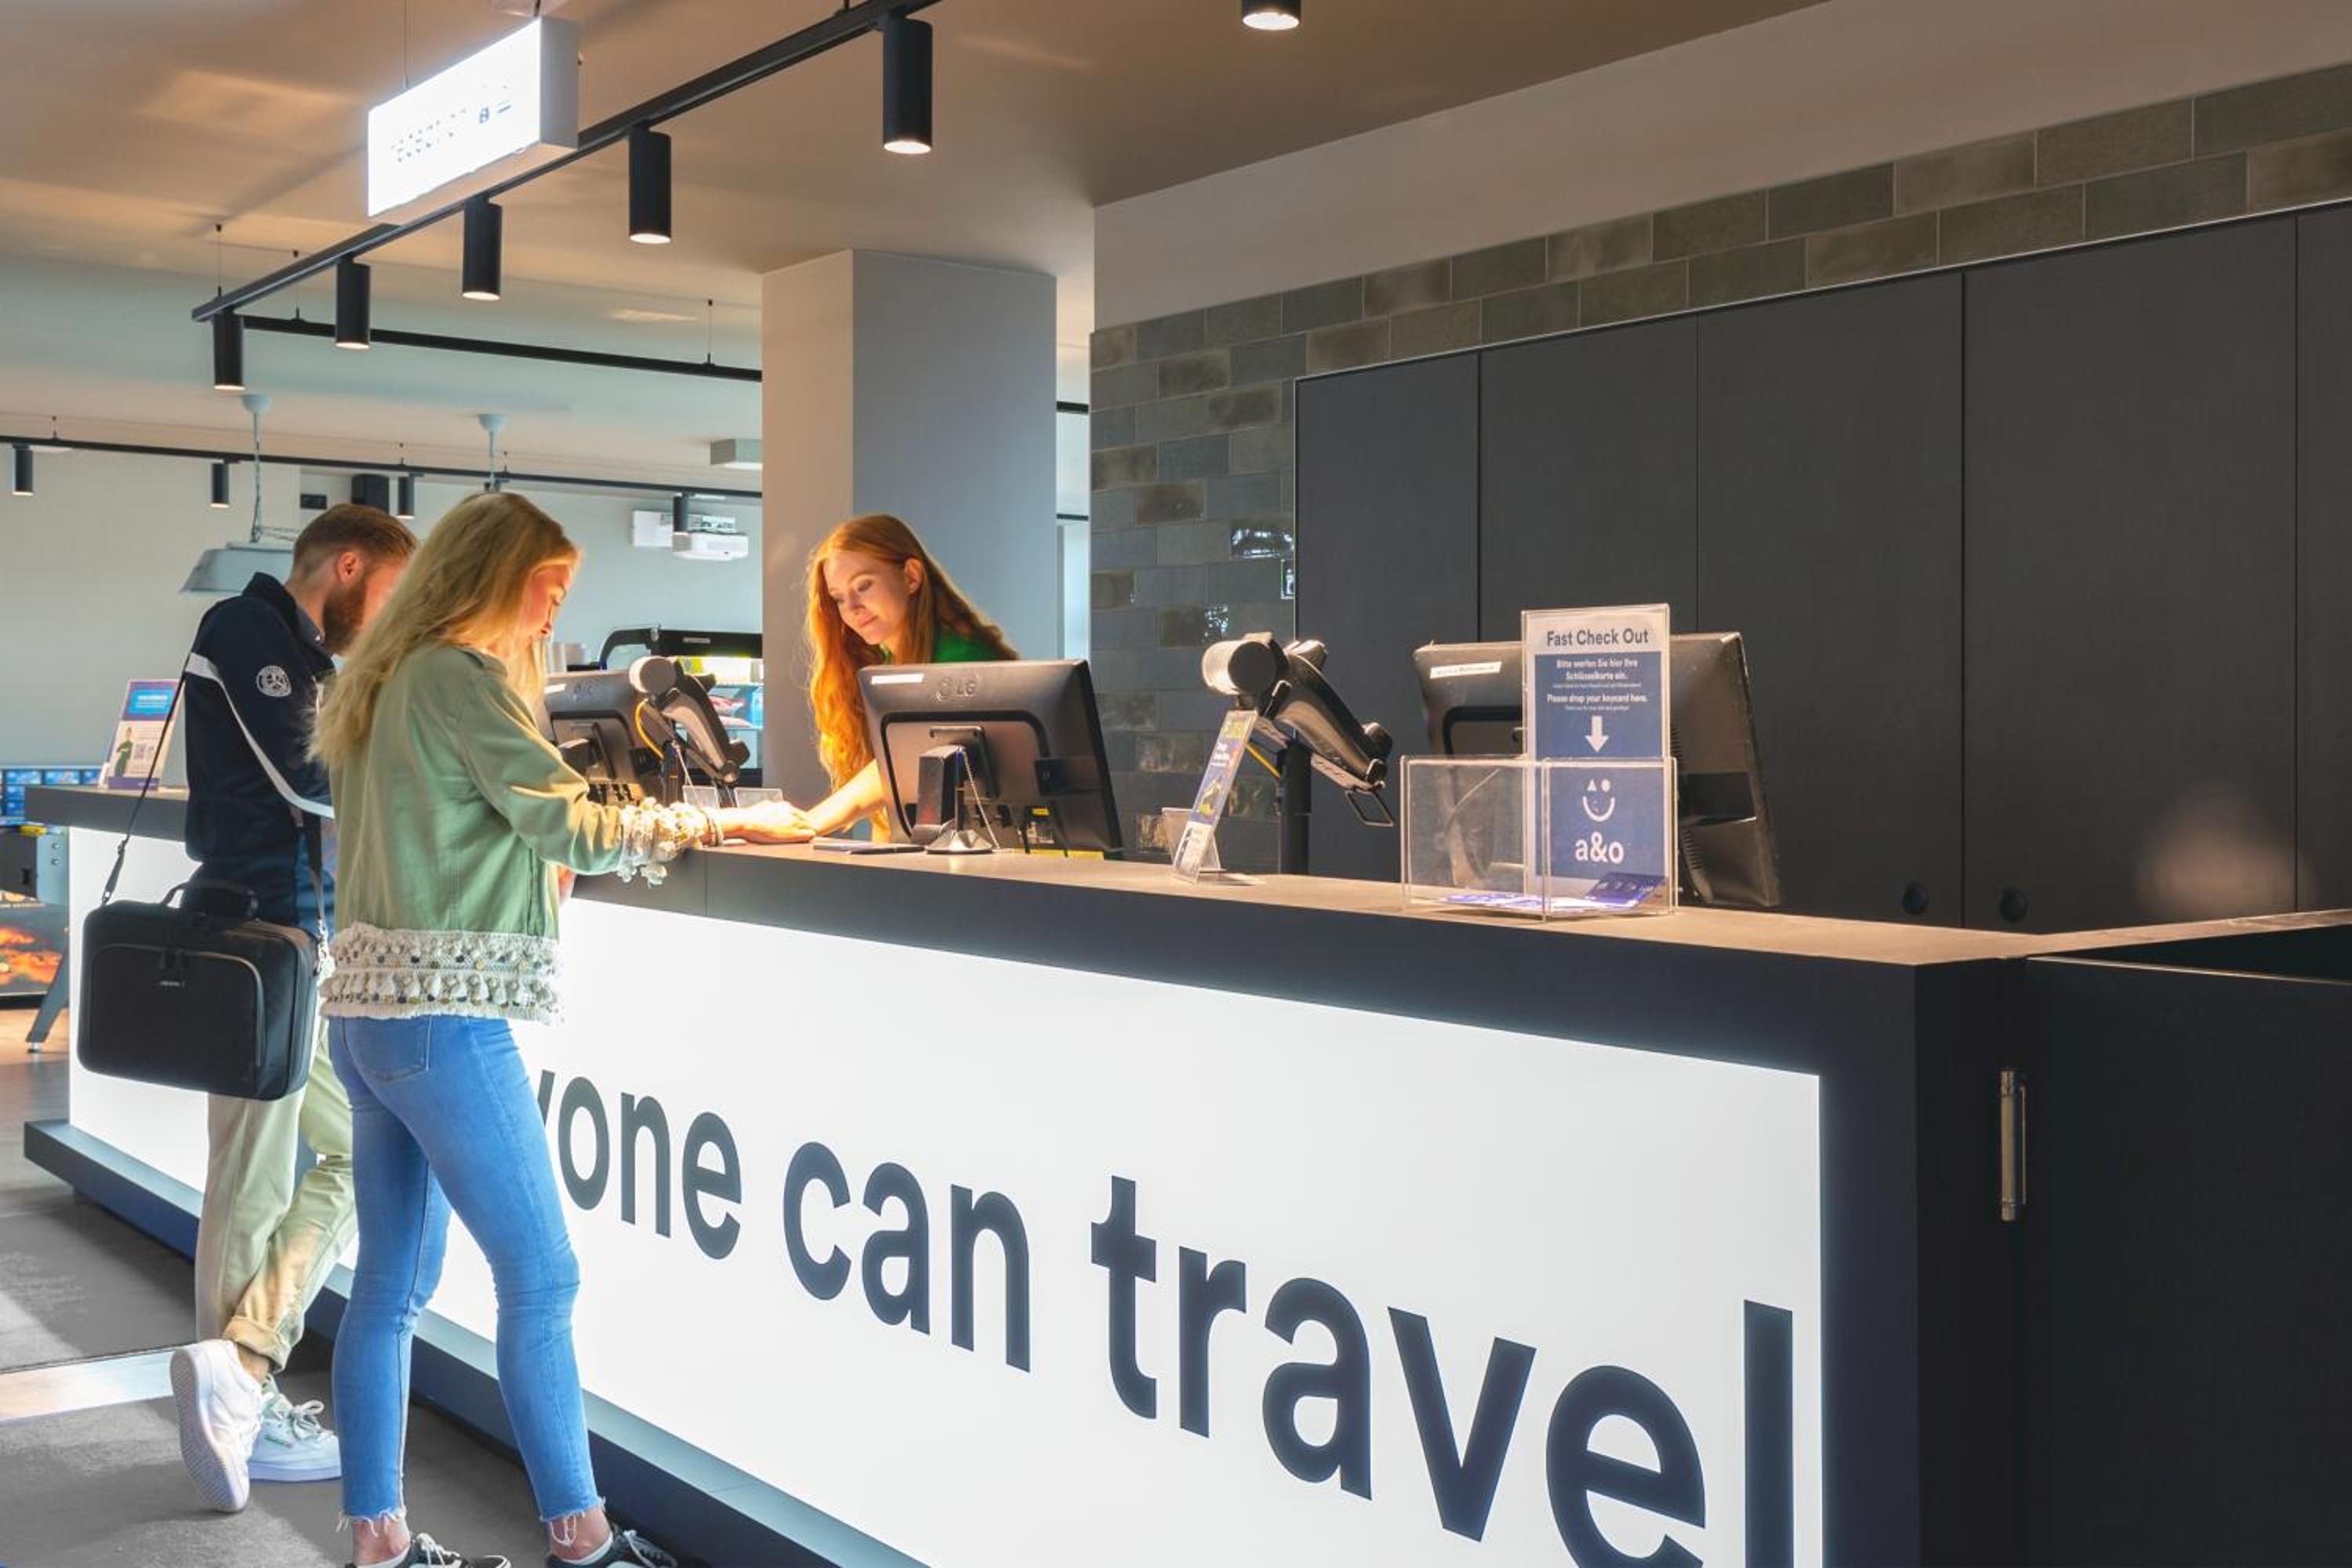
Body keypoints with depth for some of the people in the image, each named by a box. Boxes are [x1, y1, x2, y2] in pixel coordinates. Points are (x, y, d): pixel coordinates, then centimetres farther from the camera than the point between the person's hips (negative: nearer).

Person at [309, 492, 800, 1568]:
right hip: (441, 1010, -10)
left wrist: (534, 860, 21)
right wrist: (717, 821, -5)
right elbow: (572, 822, -14)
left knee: (392, 1283, 11)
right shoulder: (463, 675, -11)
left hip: (370, 1004, 10)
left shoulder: (393, 677, 17)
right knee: (540, 1277, -3)